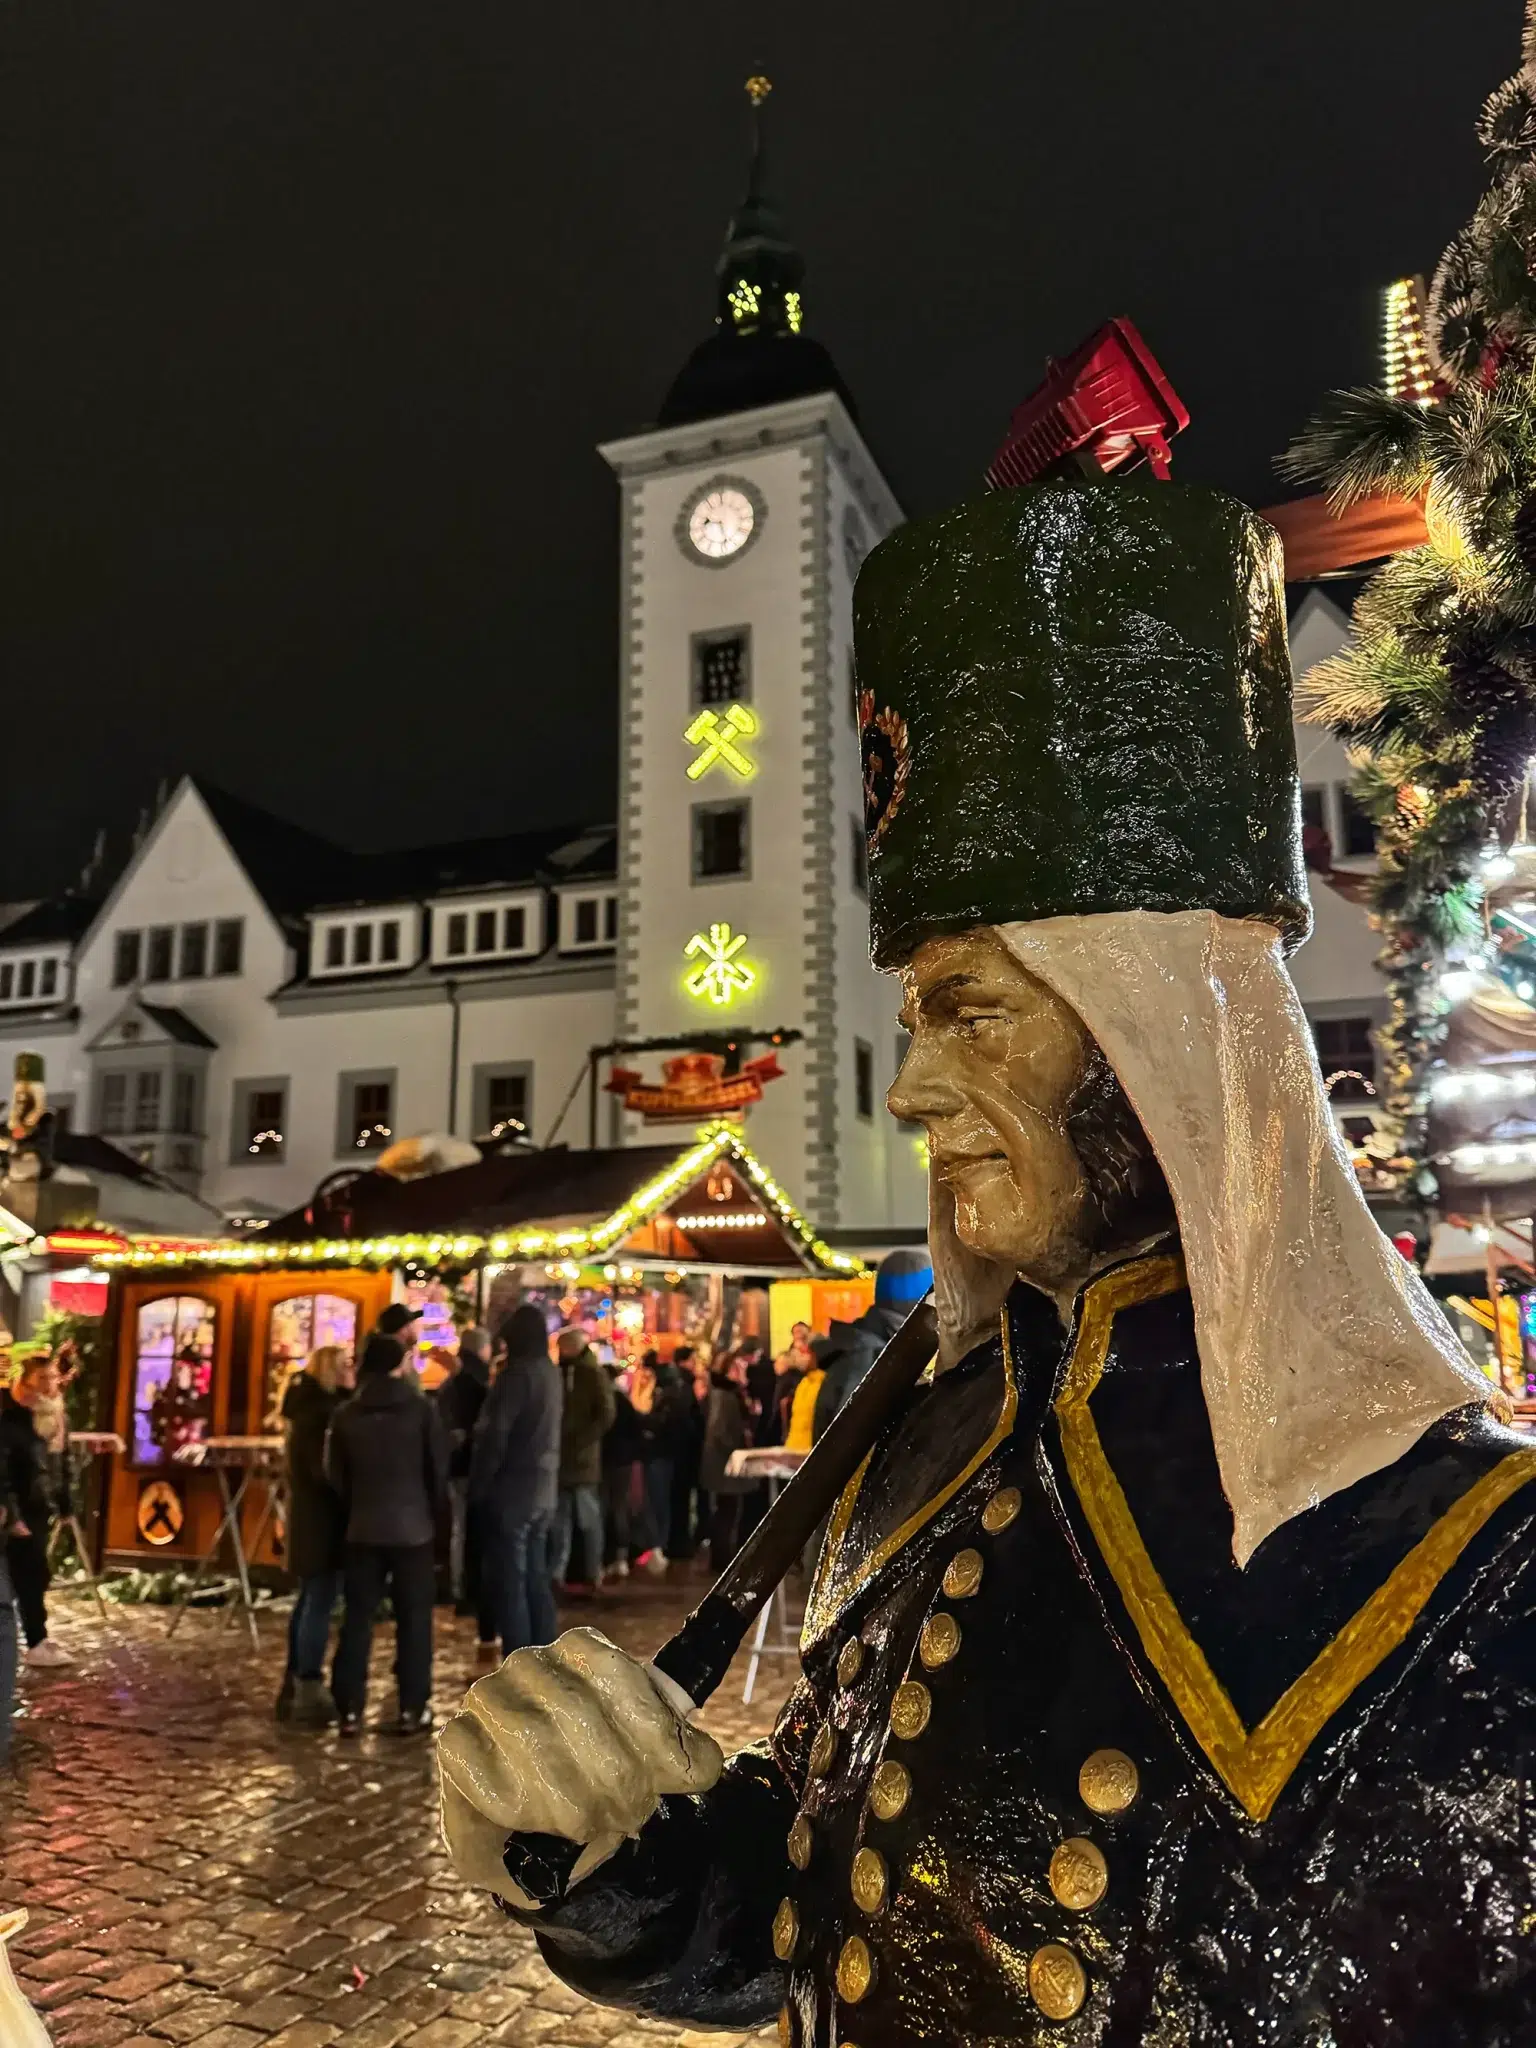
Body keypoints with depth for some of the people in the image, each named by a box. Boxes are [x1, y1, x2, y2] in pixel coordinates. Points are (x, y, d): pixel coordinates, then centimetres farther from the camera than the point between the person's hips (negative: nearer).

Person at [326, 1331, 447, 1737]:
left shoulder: (346, 1414, 0)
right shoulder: (422, 1408, -8)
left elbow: (335, 1475, 6)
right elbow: (439, 1468, -5)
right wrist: (436, 1513, 10)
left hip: (362, 1528, 2)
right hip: (413, 1526, -2)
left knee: (357, 1617, 10)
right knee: (413, 1619, 5)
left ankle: (349, 1708, 10)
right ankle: (412, 1708, 5)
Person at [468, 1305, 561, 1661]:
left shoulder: (518, 1373, -16)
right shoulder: (550, 1372, 10)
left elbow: (495, 1434, -17)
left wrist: (478, 1486, -10)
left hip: (512, 1488, -8)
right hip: (542, 1488, 8)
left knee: (509, 1582, -2)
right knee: (536, 1577, 14)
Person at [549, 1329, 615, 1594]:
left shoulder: (594, 1374, -5)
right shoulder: (559, 1373, 12)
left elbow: (606, 1414, -12)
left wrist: (580, 1440, -16)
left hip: (582, 1458, -6)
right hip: (560, 1457, 6)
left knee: (587, 1518, 1)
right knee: (560, 1519, 9)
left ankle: (594, 1573, 9)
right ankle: (556, 1573, 13)